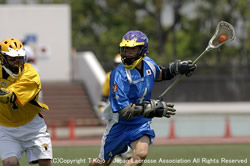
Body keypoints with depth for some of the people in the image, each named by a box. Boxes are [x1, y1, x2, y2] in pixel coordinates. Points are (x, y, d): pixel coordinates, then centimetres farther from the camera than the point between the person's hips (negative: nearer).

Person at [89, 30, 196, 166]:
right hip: (120, 124, -4)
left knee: (141, 154, -23)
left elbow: (159, 75, 20)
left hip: (141, 124, 4)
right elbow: (124, 111, -31)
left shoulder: (148, 64, -7)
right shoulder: (119, 75, -27)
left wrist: (177, 68, 2)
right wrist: (151, 108, -39)